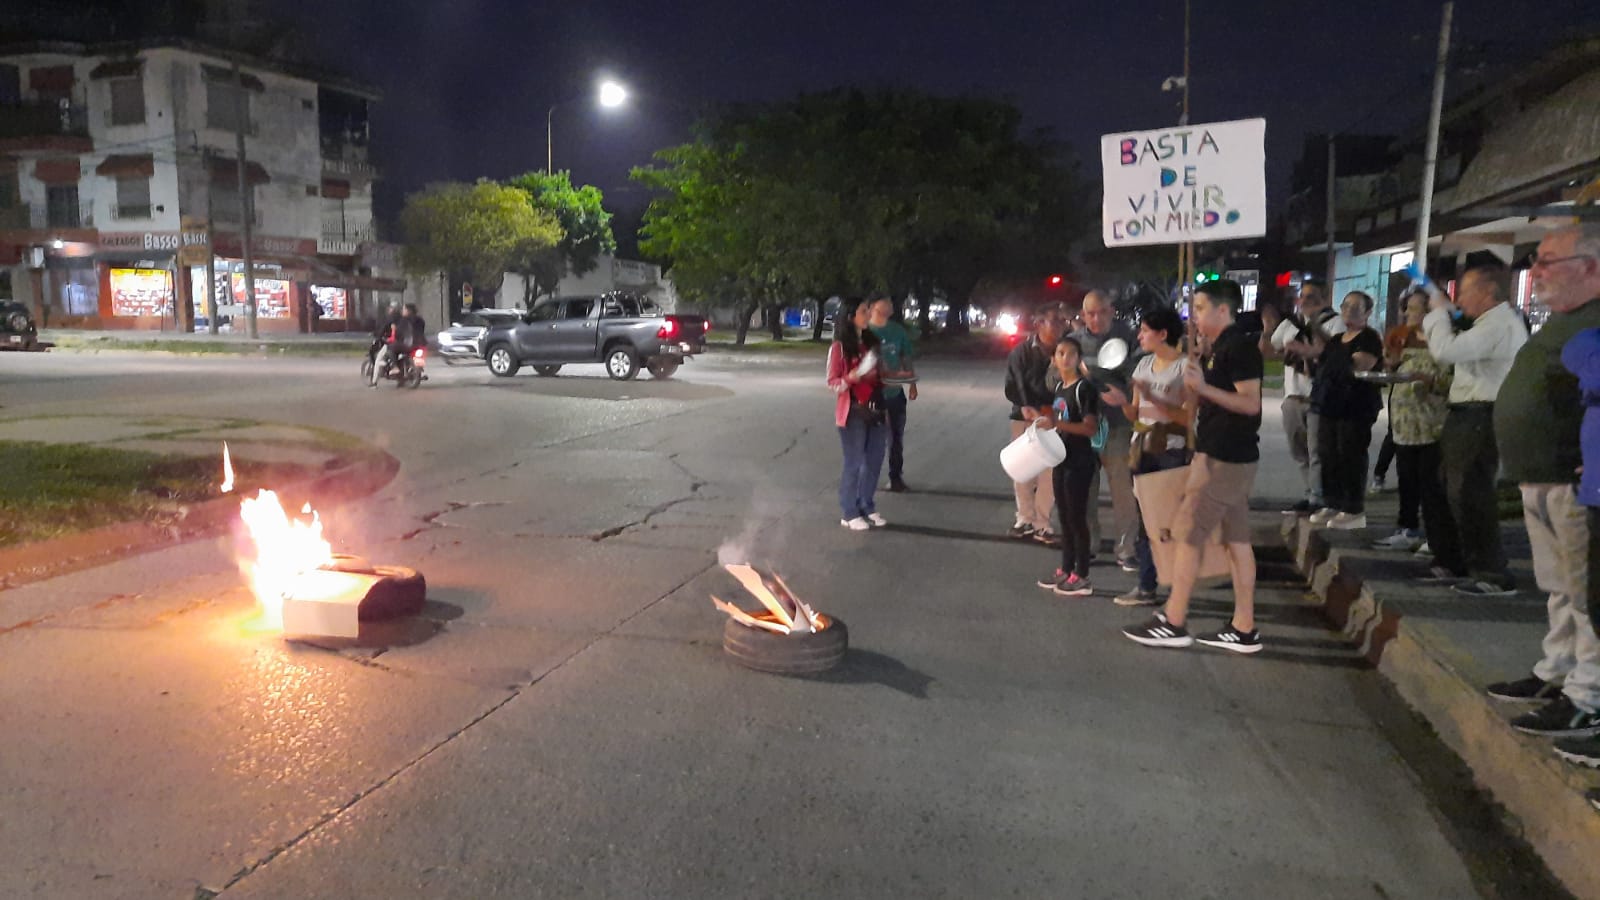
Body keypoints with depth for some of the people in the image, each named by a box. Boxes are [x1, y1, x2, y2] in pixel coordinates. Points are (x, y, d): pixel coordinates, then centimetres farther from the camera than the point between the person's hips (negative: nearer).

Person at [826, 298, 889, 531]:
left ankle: (867, 507, 23)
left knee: (874, 461, 10)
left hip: (876, 410, 7)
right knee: (854, 463, -1)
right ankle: (849, 513, 10)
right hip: (853, 412, -6)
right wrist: (854, 376, -26)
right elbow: (833, 383, -11)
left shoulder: (871, 342, 10)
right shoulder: (839, 347, -9)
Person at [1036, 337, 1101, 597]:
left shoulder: (1084, 388, -14)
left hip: (1079, 462, -8)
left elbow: (1091, 427, -21)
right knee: (1064, 518, 14)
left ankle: (1082, 578, 5)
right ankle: (1066, 570, 24)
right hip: (1061, 459, 8)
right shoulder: (1059, 386, 10)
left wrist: (1057, 423, -29)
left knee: (1077, 518, -2)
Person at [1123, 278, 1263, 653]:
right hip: (1224, 456, 10)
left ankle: (1172, 623, 3)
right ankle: (1244, 629, 14)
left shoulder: (1239, 346, -15)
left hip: (1224, 459, -10)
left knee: (1187, 535, -5)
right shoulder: (1221, 348, 16)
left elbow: (1250, 403, -22)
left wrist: (1202, 387, -26)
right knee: (1237, 540, 9)